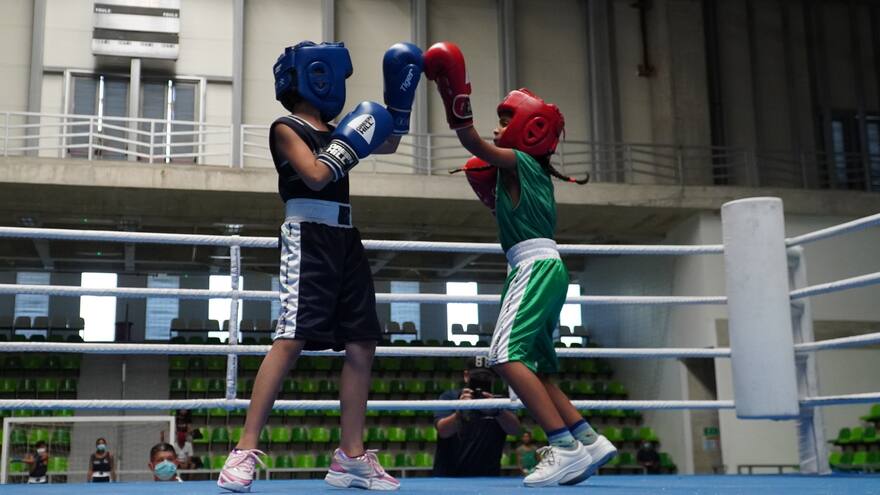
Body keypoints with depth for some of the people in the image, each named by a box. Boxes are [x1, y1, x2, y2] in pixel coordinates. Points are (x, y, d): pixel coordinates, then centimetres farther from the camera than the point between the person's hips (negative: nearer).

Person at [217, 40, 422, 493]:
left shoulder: (334, 131, 20)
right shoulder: (287, 129, -1)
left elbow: (389, 144, 29)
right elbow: (316, 175, -17)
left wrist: (400, 97, 19)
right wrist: (350, 141, -8)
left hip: (345, 242, 8)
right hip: (309, 238, -8)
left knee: (361, 347, 3)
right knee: (291, 340, -19)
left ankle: (351, 457, 9)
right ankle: (245, 451, -16)